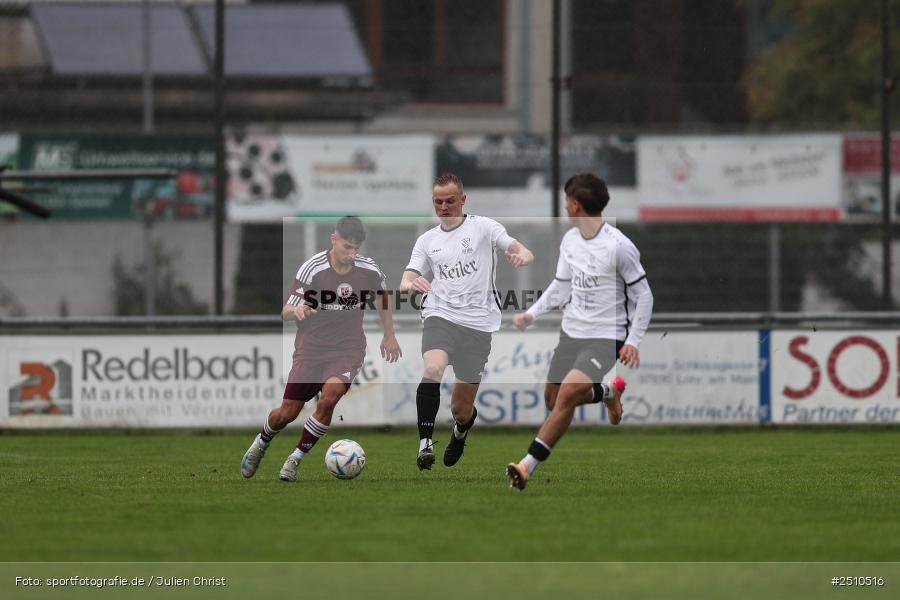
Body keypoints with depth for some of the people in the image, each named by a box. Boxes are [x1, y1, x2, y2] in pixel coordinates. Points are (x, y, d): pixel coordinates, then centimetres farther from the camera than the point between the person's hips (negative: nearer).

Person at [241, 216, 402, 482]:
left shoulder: (370, 271, -5)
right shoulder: (312, 269, -14)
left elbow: (381, 294, 20)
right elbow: (285, 312, -10)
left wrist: (389, 334, 21)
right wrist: (296, 310, -34)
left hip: (348, 350, 1)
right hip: (311, 348, -1)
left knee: (329, 396, -27)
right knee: (287, 413, -2)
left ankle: (295, 459, -10)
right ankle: (261, 443, 34)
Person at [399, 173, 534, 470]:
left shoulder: (483, 226, 4)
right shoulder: (426, 240, 14)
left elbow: (524, 252, -4)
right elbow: (407, 281, 8)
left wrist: (522, 256, -30)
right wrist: (409, 284, -17)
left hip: (478, 323, -1)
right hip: (440, 317, 1)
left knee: (461, 410, 5)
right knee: (433, 369, -33)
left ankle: (461, 432, 42)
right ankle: (425, 443, -31)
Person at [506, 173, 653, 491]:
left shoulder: (619, 247, -18)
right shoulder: (569, 240, 4)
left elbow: (643, 295, -11)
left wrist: (633, 341, -16)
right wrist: (532, 313, 7)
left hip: (606, 336, -8)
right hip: (571, 330, 8)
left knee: (568, 393, -24)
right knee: (553, 398, 13)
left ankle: (528, 465, -24)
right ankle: (609, 392, 41)